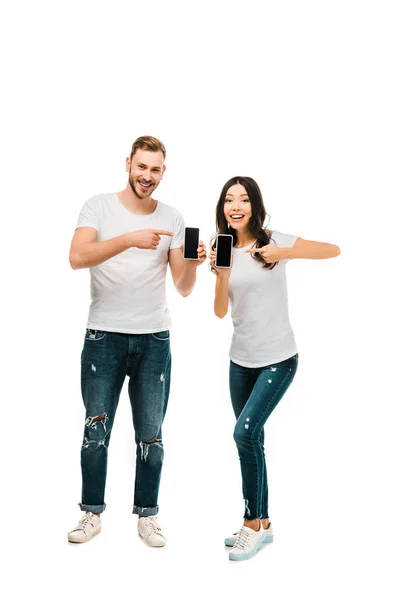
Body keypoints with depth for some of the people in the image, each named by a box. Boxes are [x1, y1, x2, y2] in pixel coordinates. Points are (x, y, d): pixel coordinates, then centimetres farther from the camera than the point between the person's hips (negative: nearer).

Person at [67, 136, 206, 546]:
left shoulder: (172, 219, 6)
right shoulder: (99, 207, 0)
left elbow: (183, 289, 4)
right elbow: (77, 257, -18)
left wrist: (192, 263, -18)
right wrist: (130, 239, -29)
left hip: (154, 340, 2)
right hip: (104, 337, -2)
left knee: (150, 435, 7)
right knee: (96, 431, 3)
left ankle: (147, 516, 19)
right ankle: (92, 513, 18)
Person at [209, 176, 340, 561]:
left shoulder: (274, 242, -8)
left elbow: (334, 250, -10)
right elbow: (220, 312, -1)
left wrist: (285, 253, -22)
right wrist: (222, 273, -17)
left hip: (277, 359, -5)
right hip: (241, 359, 6)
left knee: (245, 433, -17)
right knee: (251, 440, 11)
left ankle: (253, 524, -3)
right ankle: (262, 523, 24)